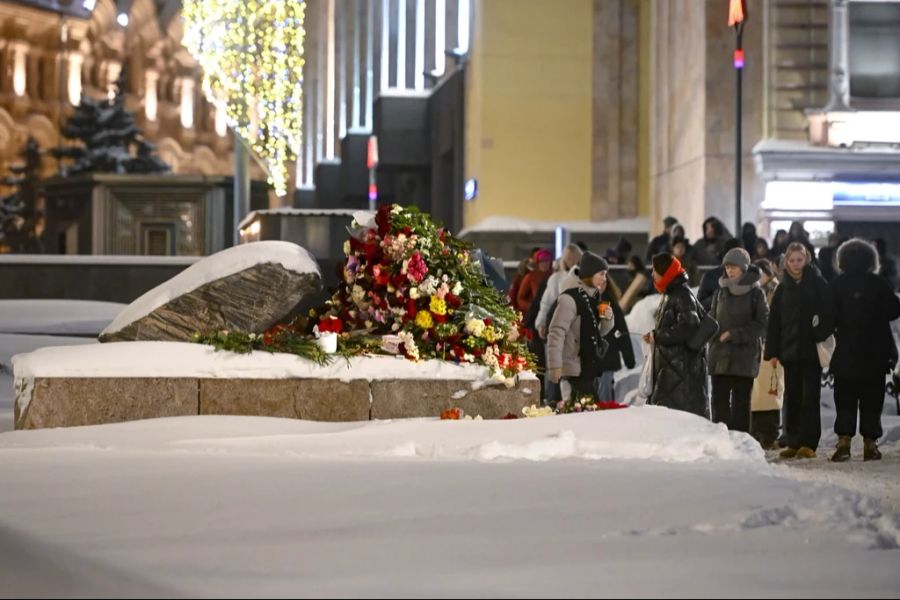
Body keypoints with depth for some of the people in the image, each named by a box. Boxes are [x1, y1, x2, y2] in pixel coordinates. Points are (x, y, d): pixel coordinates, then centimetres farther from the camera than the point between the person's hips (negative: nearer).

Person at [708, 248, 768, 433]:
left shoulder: (756, 293, -2)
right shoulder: (721, 291, 12)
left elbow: (762, 323, -6)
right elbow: (711, 320, 17)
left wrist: (734, 335, -11)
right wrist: (716, 336, -2)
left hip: (745, 355, -4)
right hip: (720, 354, 4)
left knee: (741, 401, -1)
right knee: (719, 399, 1)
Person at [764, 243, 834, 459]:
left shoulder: (818, 284, 1)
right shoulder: (783, 288, 11)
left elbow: (829, 314, -3)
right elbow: (774, 322, 10)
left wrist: (822, 338, -13)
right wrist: (772, 352, 4)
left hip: (812, 350, -4)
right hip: (790, 350, 4)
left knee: (810, 396, -3)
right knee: (792, 397, 5)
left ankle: (808, 443, -4)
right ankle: (793, 442, 9)